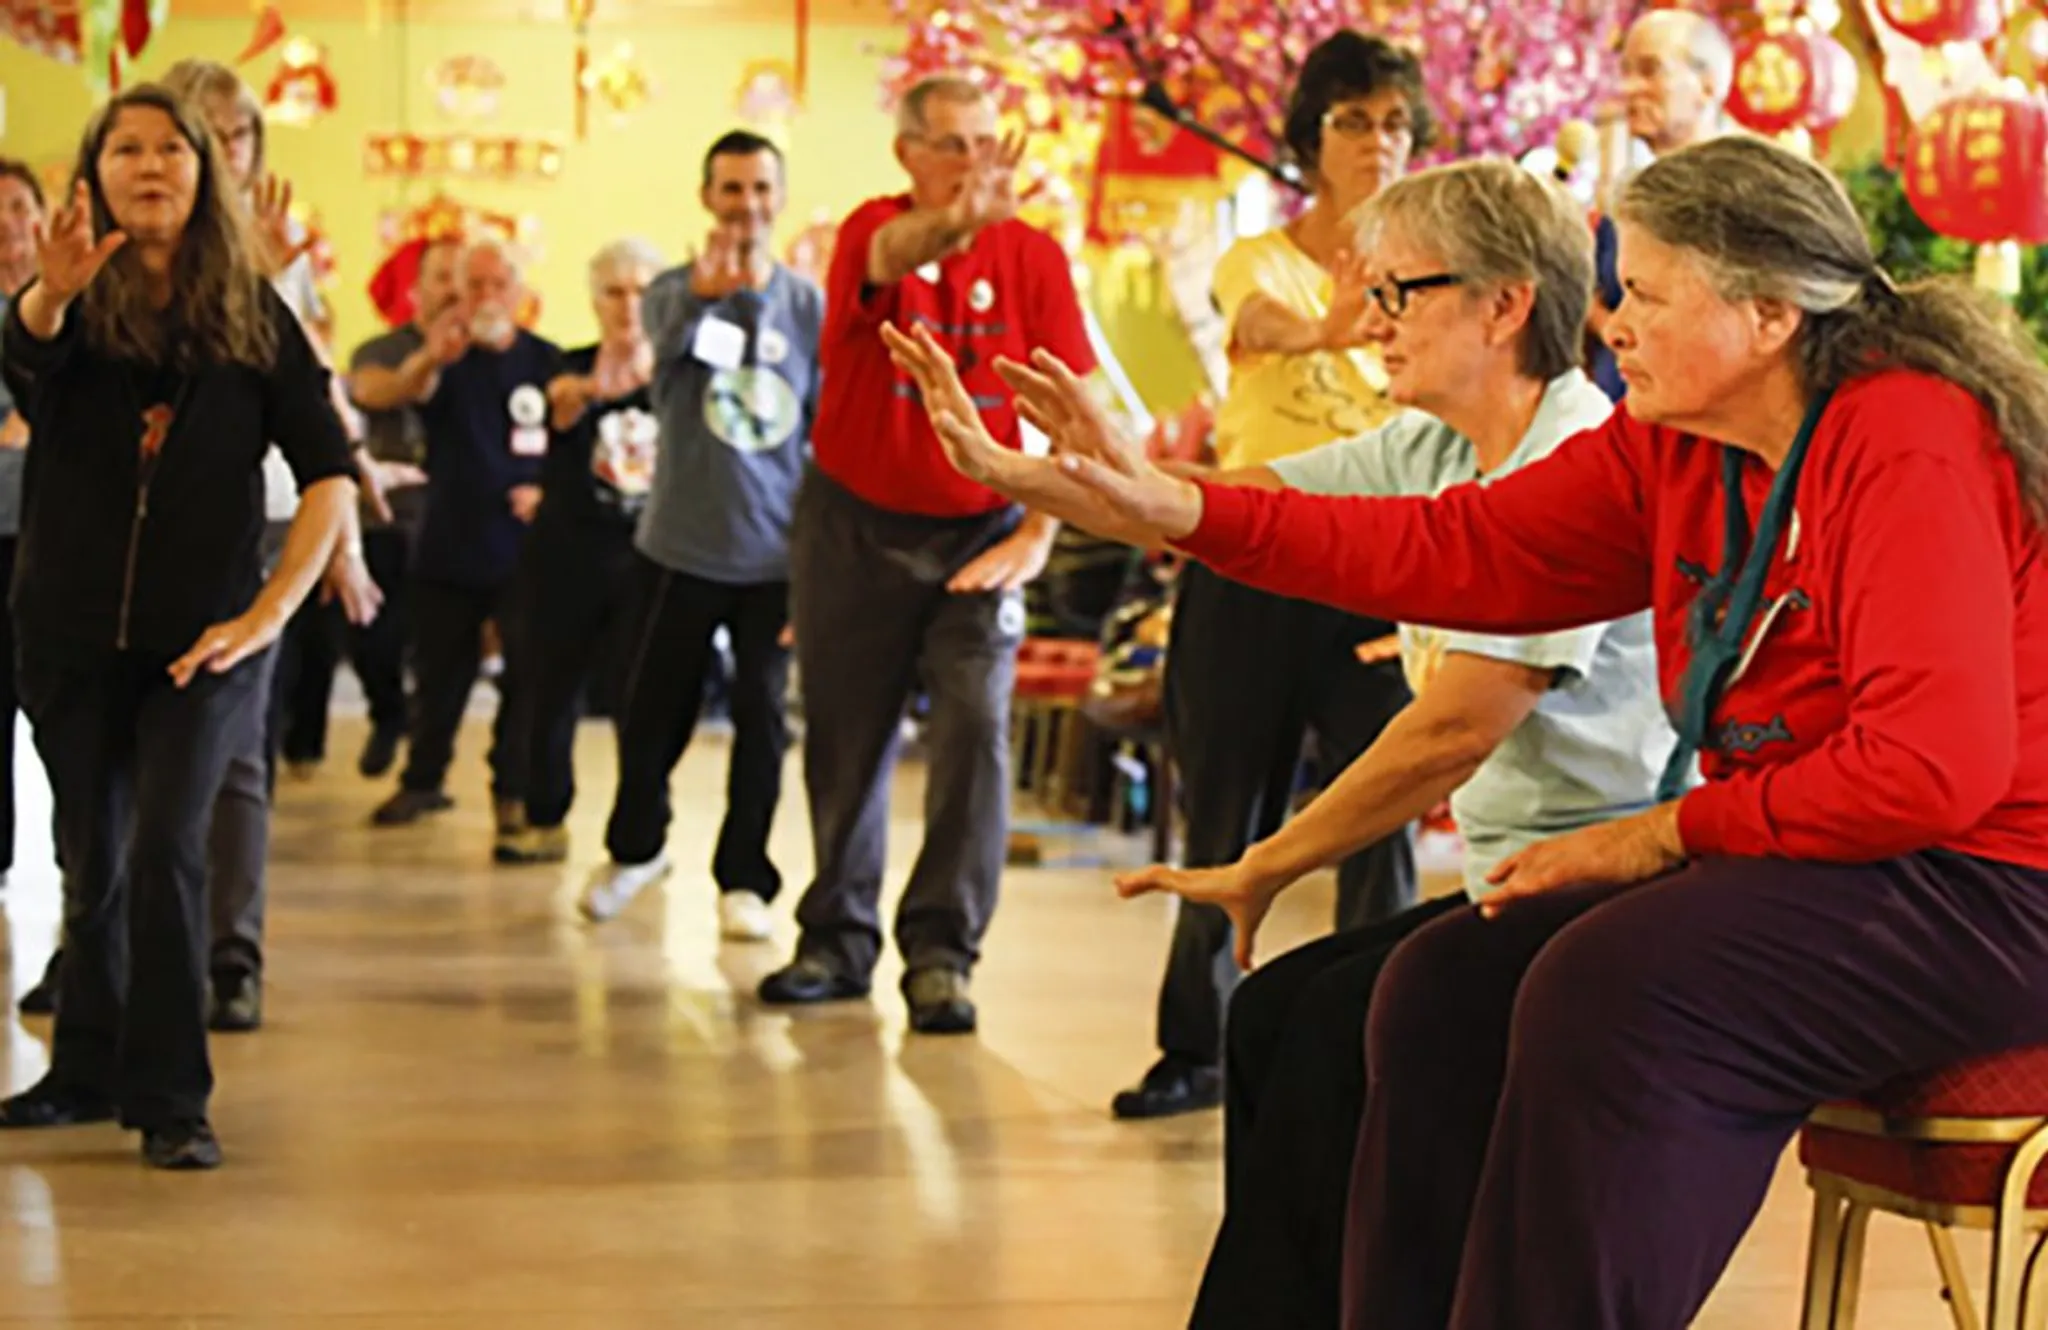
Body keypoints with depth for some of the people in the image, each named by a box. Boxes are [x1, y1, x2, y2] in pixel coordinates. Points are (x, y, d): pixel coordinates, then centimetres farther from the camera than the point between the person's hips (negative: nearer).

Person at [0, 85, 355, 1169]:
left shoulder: (252, 312, -1)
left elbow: (329, 473, -3)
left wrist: (270, 613, -13)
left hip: (201, 634, -1)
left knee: (166, 846, -15)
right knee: (93, 862, 12)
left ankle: (170, 1099, -8)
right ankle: (87, 1069, 30)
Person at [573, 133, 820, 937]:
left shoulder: (808, 306, 3)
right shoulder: (674, 292, -2)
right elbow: (668, 343, -26)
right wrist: (702, 293, -47)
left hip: (777, 554, 1)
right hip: (681, 546, -1)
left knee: (762, 718, 1)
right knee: (652, 713, 9)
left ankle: (744, 879, 15)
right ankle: (634, 848, 33)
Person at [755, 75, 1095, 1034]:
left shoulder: (1033, 255, -3)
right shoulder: (876, 227, -7)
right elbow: (893, 255, -33)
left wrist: (1039, 534, -15)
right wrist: (961, 217, -55)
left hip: (977, 532, 0)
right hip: (854, 525, 0)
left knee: (976, 728, -12)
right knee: (846, 739, 9)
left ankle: (941, 951, -5)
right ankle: (838, 940, 23)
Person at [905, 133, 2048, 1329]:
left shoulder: (1911, 450, -20)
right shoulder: (1670, 450, 6)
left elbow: (1938, 762, -27)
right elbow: (1456, 552, 2)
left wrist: (1668, 832, -17)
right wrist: (1163, 506, -3)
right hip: (1796, 860, 9)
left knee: (1603, 997, -27)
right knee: (1448, 989, 0)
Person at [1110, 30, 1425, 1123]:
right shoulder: (1259, 261, 1)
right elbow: (1264, 322, -23)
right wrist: (1328, 329, -46)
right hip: (1254, 566, -1)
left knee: (1381, 821, -5)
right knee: (1226, 823, 6)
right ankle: (1196, 1049, 20)